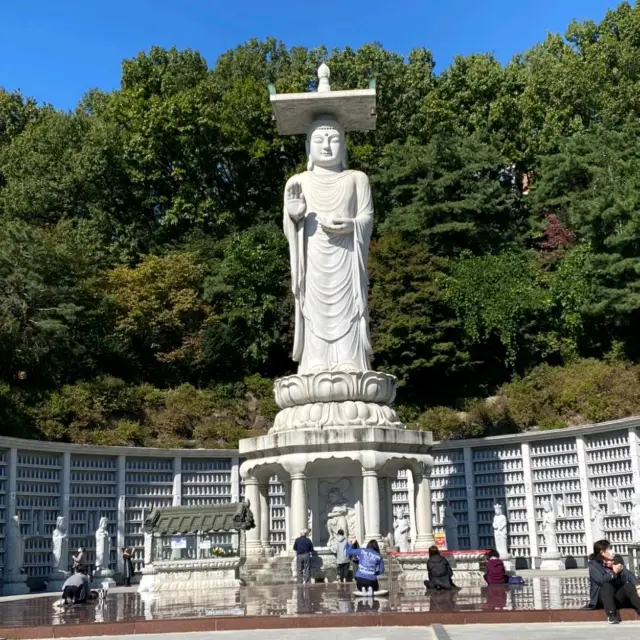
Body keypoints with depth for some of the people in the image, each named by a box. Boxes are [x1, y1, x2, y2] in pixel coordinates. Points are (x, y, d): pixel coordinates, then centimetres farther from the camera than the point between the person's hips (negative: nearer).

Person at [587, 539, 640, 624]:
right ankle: (611, 615, -44)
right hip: (601, 599, -3)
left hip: (617, 597, 4)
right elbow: (601, 580, -21)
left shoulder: (616, 561, 7)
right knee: (607, 585, -33)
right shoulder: (593, 564, -5)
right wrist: (614, 572, -14)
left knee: (629, 586, -24)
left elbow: (628, 575, -5)